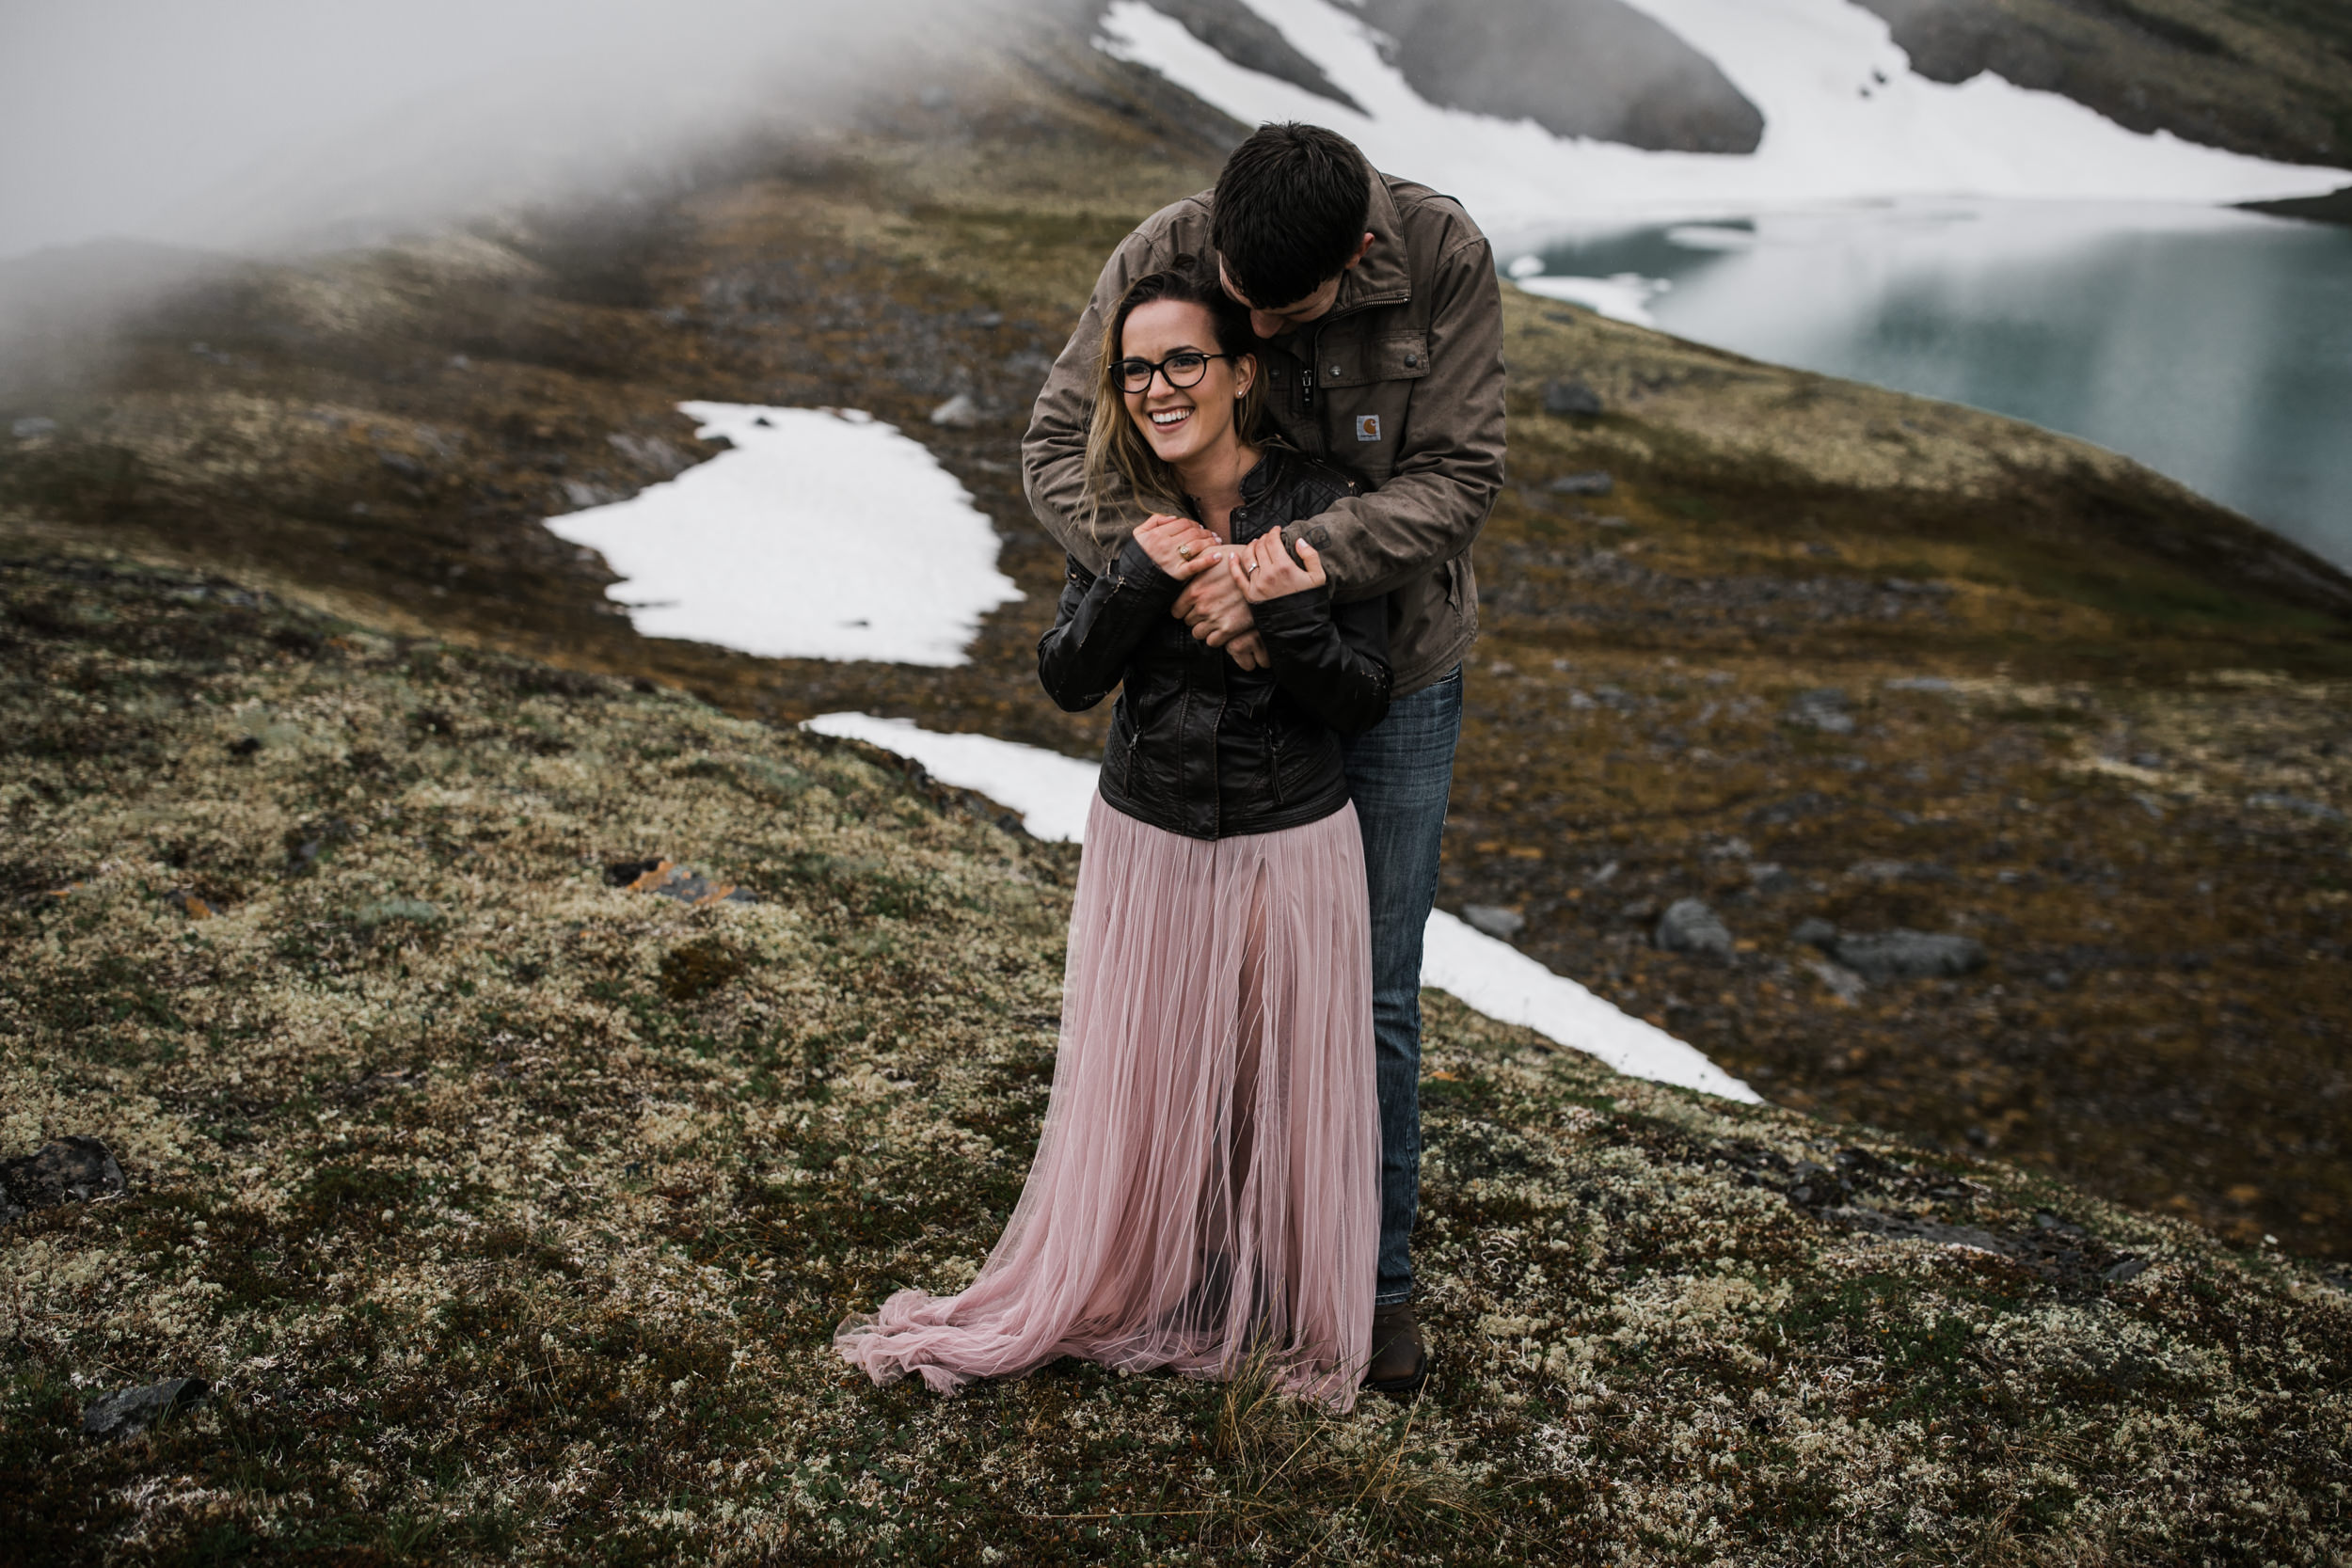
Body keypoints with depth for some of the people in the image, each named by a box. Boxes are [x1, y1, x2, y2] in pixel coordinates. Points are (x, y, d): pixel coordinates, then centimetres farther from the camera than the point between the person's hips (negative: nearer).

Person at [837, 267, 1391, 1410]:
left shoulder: (1318, 507, -11)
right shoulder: (1120, 509, -3)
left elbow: (1364, 702, -10)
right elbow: (1066, 681, -7)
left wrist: (1285, 611, -27)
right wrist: (1138, 576, -22)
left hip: (1290, 846, -2)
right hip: (1147, 842, 2)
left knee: (1282, 1091, 11)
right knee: (1139, 1084, 13)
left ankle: (1284, 1318, 34)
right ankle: (1132, 1290, 36)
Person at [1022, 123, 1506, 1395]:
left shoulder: (1445, 259, -20)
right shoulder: (1160, 259, -18)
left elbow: (1455, 478, -21)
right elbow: (1057, 445, -14)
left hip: (1393, 678, -1)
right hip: (1224, 674, 1)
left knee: (1373, 995, 8)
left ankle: (1375, 1277, 27)